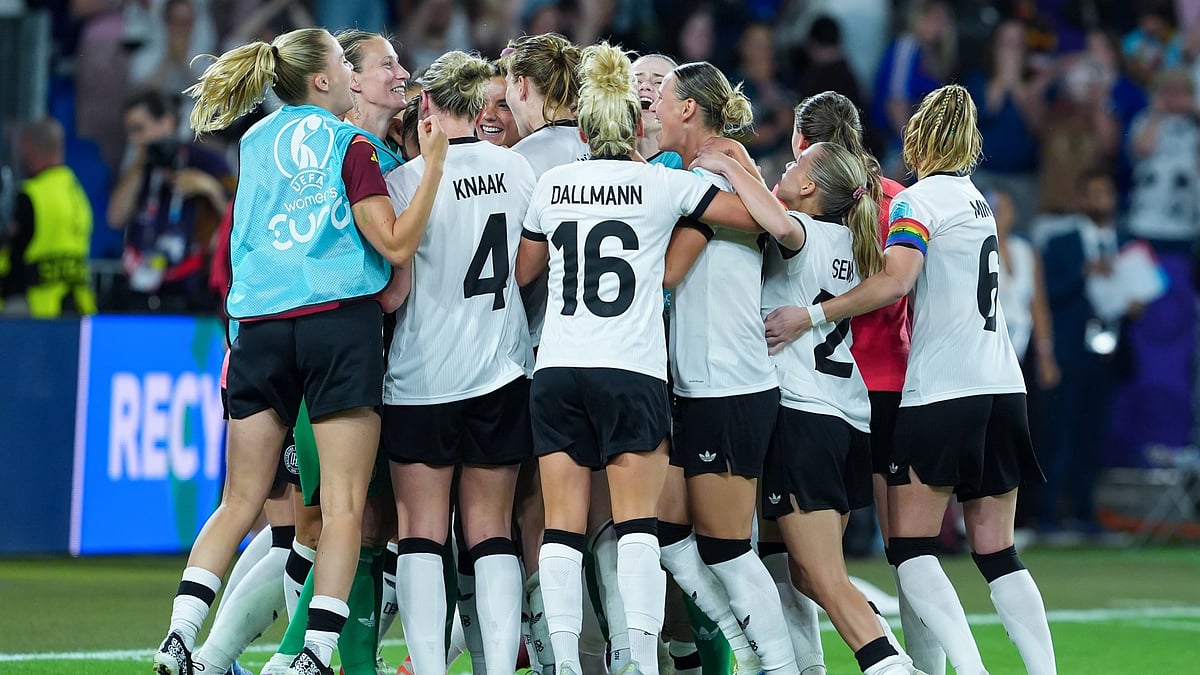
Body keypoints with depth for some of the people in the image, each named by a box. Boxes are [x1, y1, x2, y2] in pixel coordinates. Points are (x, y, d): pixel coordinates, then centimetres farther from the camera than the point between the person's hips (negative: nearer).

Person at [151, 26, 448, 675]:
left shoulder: (254, 141, 16)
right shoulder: (350, 145, 0)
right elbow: (396, 244, -6)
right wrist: (432, 163, -3)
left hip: (260, 324, 5)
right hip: (340, 322, -5)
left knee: (240, 501, 9)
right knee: (344, 504, -3)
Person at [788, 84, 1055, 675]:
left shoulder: (918, 200, -5)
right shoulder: (975, 199, 19)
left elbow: (895, 280, -20)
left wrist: (812, 315, -16)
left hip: (941, 392, -7)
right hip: (1002, 388, 7)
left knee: (910, 545, -4)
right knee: (996, 552, 9)